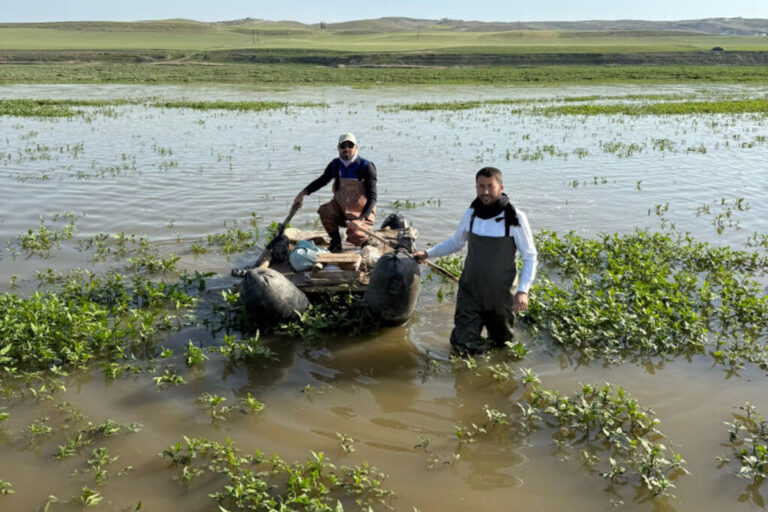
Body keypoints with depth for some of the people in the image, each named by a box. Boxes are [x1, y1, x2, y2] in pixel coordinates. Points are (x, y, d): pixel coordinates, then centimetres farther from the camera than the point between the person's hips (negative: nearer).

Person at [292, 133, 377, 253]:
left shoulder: (366, 167, -16)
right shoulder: (335, 165, -2)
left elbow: (372, 198, -20)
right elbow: (321, 181, 15)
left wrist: (361, 219, -33)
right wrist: (303, 193, -1)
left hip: (362, 212, -4)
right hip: (341, 207, 4)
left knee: (355, 238, -27)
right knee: (325, 212, -28)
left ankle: (366, 238, 13)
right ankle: (336, 244, -3)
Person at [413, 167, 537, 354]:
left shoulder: (515, 218, -14)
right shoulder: (471, 214, -3)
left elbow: (530, 256, -9)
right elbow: (456, 242, 15)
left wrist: (523, 290, -19)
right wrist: (427, 253, 11)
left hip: (500, 295, -2)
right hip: (470, 291, 2)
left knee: (501, 343, 14)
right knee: (462, 343, -1)